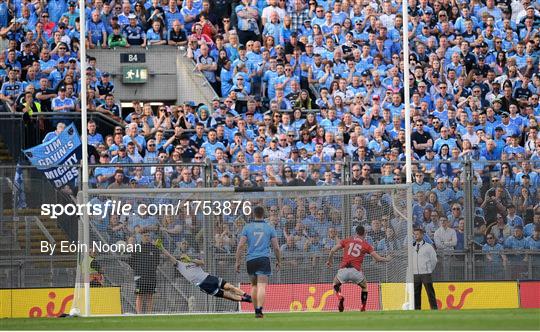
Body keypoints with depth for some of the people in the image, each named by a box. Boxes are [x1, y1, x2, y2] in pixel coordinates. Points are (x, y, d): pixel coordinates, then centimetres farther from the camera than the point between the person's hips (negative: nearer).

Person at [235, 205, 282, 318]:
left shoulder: (247, 227, 6)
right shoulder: (270, 228, 5)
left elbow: (240, 246, 0)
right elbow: (276, 247, 6)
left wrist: (237, 262, 4)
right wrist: (279, 261, 19)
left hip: (250, 260, 2)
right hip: (264, 259, -2)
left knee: (254, 285, 18)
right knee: (262, 286, -9)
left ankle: (256, 309, 21)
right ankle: (259, 310, -23)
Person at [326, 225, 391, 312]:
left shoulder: (346, 240, 13)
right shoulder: (366, 245, 10)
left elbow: (332, 250, 9)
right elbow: (378, 258, 10)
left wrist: (329, 261, 26)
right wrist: (387, 259, 31)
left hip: (343, 269, 0)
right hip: (356, 271, 0)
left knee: (336, 284, 28)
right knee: (364, 287, 28)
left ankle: (339, 296, -4)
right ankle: (363, 308, 22)